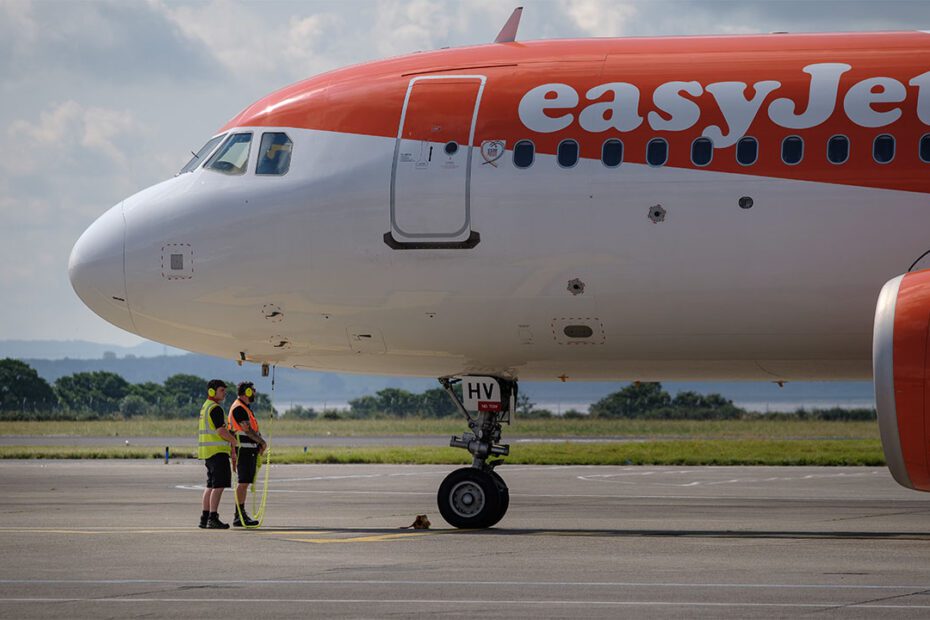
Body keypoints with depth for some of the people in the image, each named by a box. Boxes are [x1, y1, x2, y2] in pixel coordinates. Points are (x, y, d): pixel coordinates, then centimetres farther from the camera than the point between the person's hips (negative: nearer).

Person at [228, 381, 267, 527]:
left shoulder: (245, 408, 21)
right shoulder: (239, 408, -13)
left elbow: (253, 429, 21)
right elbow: (248, 430, -18)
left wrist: (260, 444, 6)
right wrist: (262, 442, -7)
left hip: (250, 451, 10)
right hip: (244, 450, -10)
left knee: (245, 483, 11)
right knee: (243, 482, -12)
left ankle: (241, 514, 14)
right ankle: (239, 516, -14)